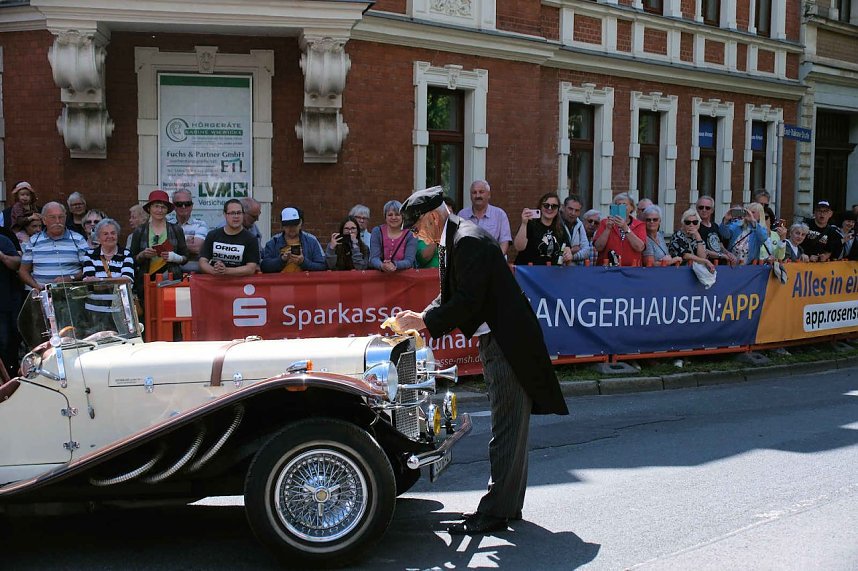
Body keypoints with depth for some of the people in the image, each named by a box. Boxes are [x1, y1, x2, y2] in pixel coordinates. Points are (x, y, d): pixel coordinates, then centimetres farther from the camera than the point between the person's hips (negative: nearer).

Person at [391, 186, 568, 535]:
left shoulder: (469, 241, -19)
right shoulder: (453, 242, 13)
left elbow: (468, 301, -23)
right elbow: (449, 296, 14)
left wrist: (422, 321, -17)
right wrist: (418, 320, -1)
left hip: (508, 344, -11)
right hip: (496, 342, 11)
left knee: (507, 431, -5)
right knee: (508, 428, 16)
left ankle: (495, 512, 0)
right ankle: (509, 505, 25)